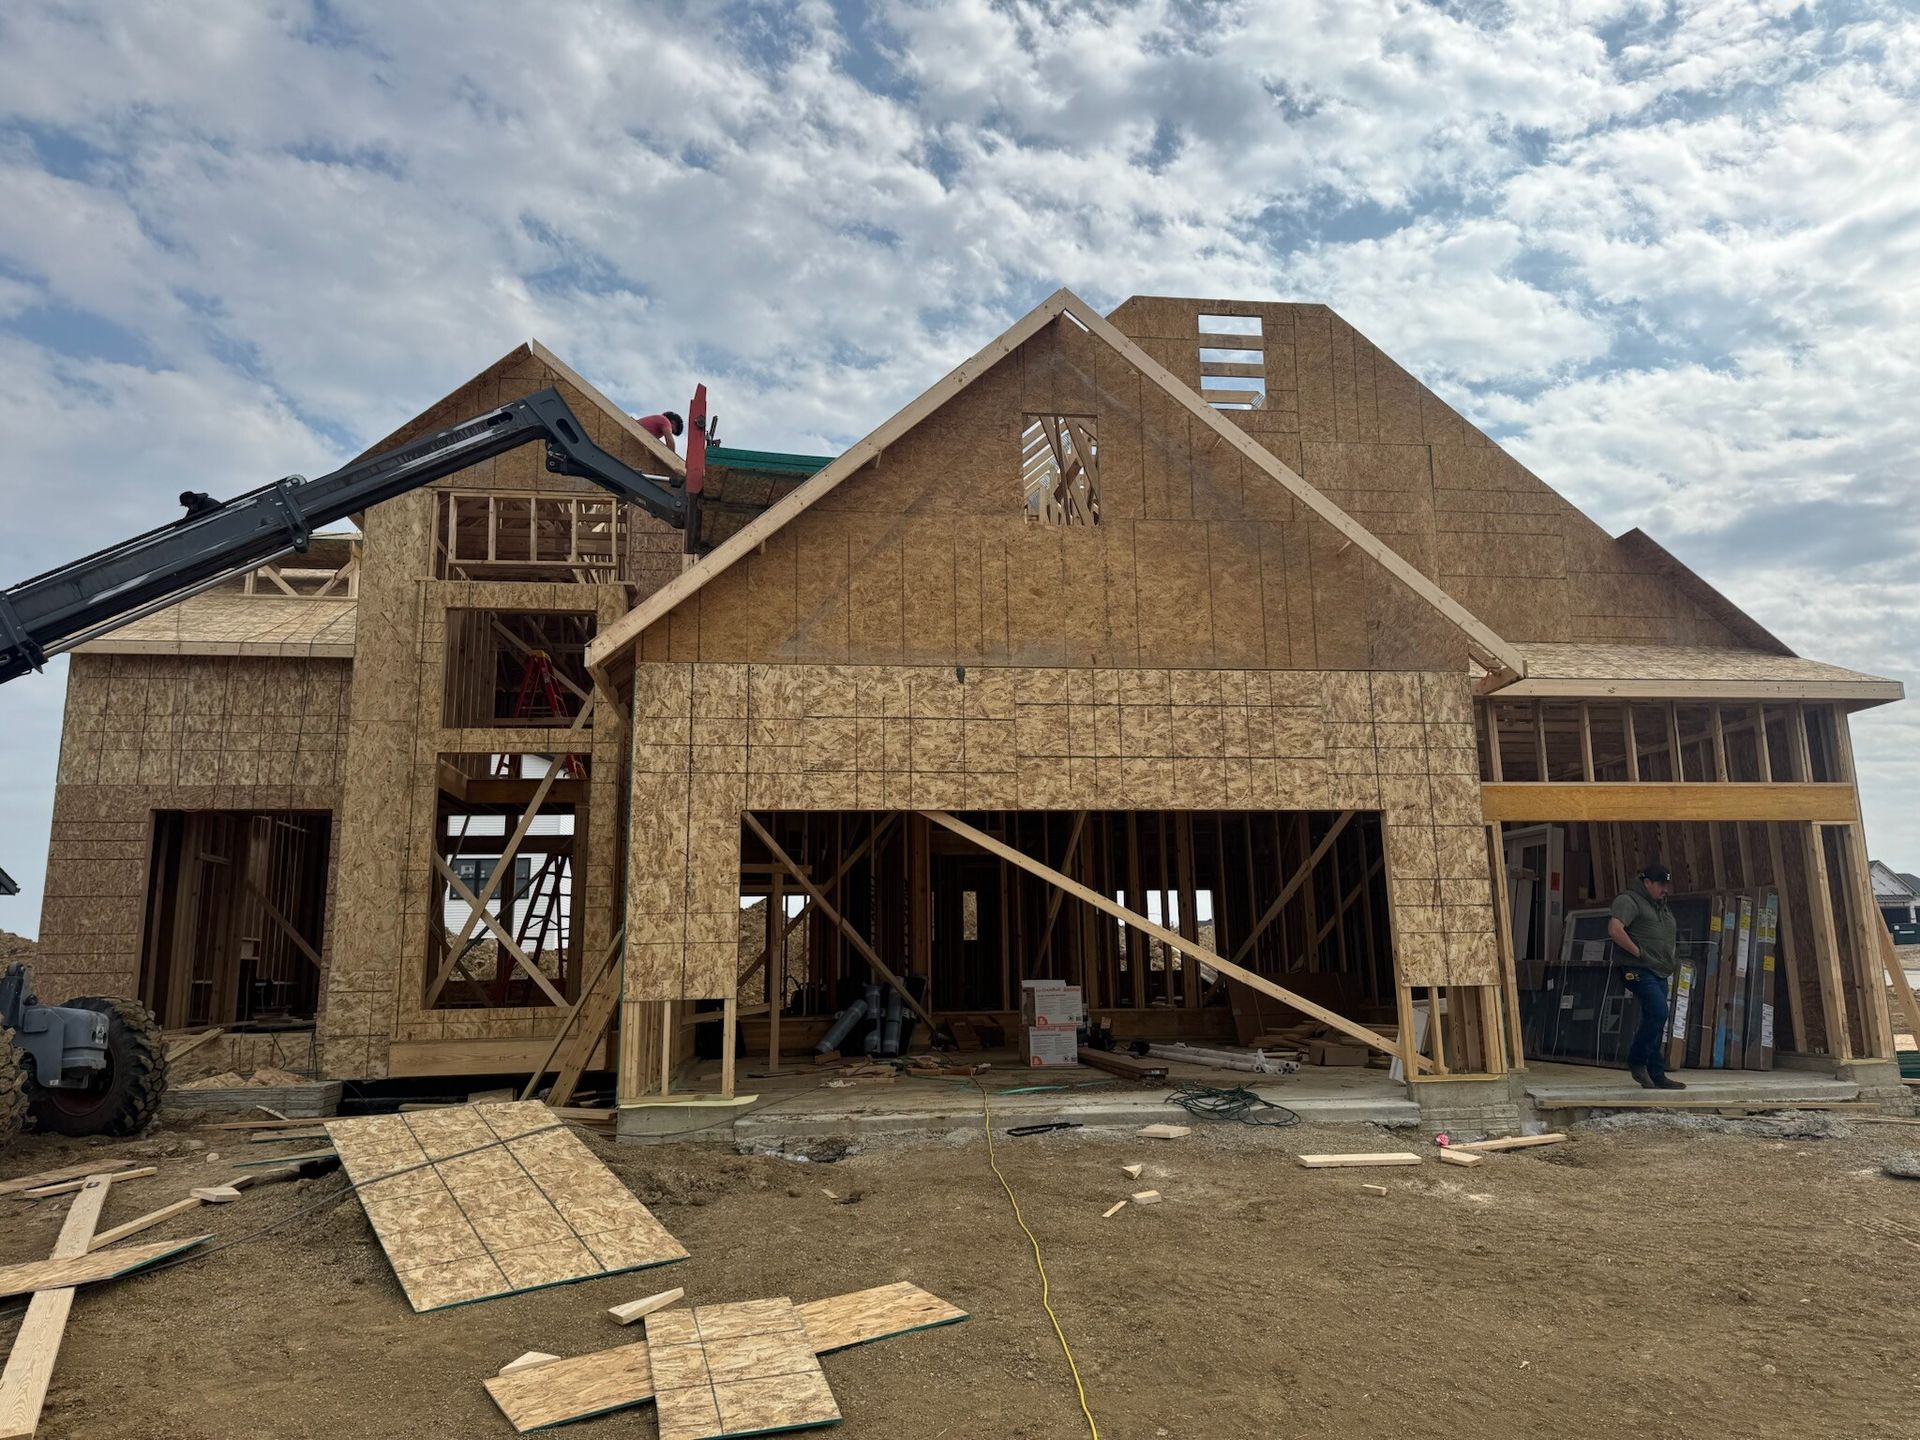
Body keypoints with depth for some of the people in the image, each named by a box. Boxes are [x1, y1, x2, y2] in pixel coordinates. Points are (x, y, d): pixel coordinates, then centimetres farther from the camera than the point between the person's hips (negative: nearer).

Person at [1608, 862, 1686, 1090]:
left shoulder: (1661, 906, 23)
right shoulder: (1629, 900, -7)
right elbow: (1615, 930, -22)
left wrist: (1669, 962, 21)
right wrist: (1638, 952, -18)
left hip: (1660, 973, 9)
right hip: (1640, 970, -9)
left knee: (1655, 1020, 8)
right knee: (1658, 1012, -22)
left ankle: (1656, 1076, 12)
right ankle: (1637, 1061, -7)